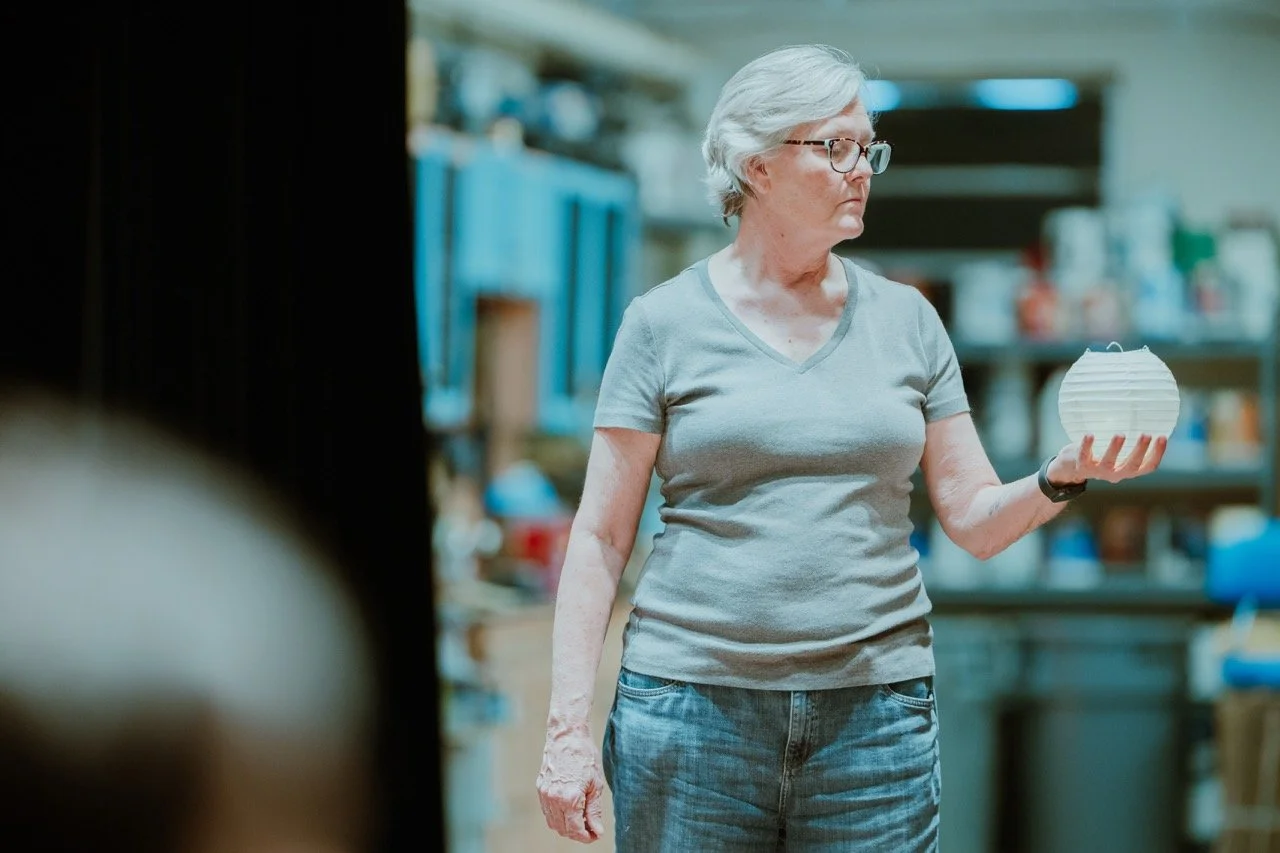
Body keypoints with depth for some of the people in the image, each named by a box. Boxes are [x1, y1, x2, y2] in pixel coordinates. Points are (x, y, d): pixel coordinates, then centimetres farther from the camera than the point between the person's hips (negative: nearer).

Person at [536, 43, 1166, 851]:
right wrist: (569, 727, -6)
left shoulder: (906, 318, 10)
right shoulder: (667, 321, 2)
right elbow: (602, 538, 1)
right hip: (695, 707, -2)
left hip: (876, 714, 2)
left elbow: (977, 519, 10)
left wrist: (1064, 477, -12)